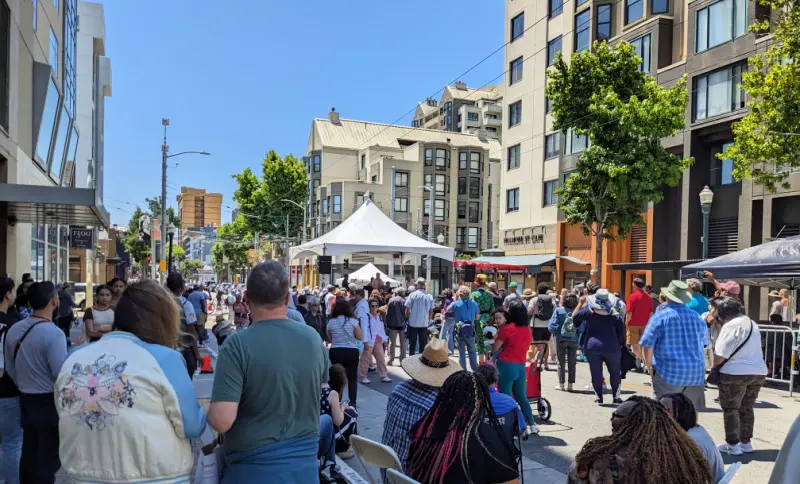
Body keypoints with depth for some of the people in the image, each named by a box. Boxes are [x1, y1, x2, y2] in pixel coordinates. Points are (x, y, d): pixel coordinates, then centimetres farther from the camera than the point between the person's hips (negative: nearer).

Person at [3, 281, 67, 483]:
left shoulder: (14, 329, 2)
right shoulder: (53, 333, -22)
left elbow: (10, 369, 14)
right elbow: (61, 375, -24)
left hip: (26, 400, 8)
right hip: (49, 402, -7)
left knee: (29, 454, 19)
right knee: (48, 459, 4)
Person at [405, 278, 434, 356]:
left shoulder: (412, 295, -10)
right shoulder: (429, 296, -2)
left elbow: (407, 310, -7)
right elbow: (431, 311, 5)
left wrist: (407, 318, 10)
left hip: (413, 323, -2)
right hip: (424, 323, 2)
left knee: (412, 343, 9)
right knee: (423, 344, 11)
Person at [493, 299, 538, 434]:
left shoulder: (507, 329, -11)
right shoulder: (528, 330, 5)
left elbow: (494, 349, -7)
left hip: (506, 366, -5)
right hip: (521, 367, 5)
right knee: (522, 397, 18)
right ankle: (532, 425, 20)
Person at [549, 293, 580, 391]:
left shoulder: (558, 310, -10)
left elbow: (552, 326, -12)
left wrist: (556, 332, 5)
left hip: (561, 339, -1)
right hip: (573, 340, 1)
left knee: (561, 363, 10)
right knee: (572, 363, 12)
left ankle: (561, 384, 13)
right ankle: (570, 385, 15)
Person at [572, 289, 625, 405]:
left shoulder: (589, 311, -4)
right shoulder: (614, 314, -1)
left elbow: (574, 317, 3)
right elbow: (621, 331, 3)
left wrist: (580, 303, 11)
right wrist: (620, 345, 16)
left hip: (592, 347, 0)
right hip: (611, 347, 0)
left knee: (596, 373, 9)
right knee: (615, 372, 16)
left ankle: (599, 398, 12)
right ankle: (616, 396, 18)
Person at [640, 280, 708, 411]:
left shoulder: (660, 316, -7)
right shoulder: (696, 317, 7)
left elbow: (648, 345, -8)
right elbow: (703, 342, 19)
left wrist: (650, 366, 6)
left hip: (669, 372, -4)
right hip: (696, 373, 4)